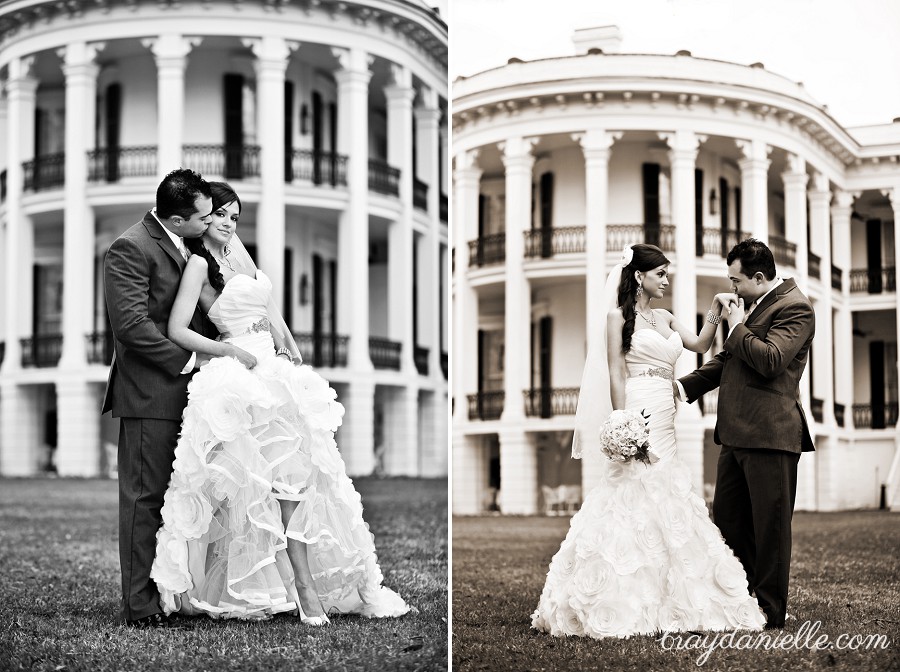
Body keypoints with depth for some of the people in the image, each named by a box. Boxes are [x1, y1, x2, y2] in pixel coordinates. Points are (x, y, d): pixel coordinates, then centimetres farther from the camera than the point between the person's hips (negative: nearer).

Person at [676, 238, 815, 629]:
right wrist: (685, 386, 12)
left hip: (770, 434, -9)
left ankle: (770, 611, 10)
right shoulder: (752, 304, 17)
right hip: (737, 434, 10)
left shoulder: (794, 307, -10)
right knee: (726, 517, 13)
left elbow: (770, 359, -24)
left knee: (769, 524, 0)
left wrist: (738, 328, -9)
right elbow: (727, 360, 23)